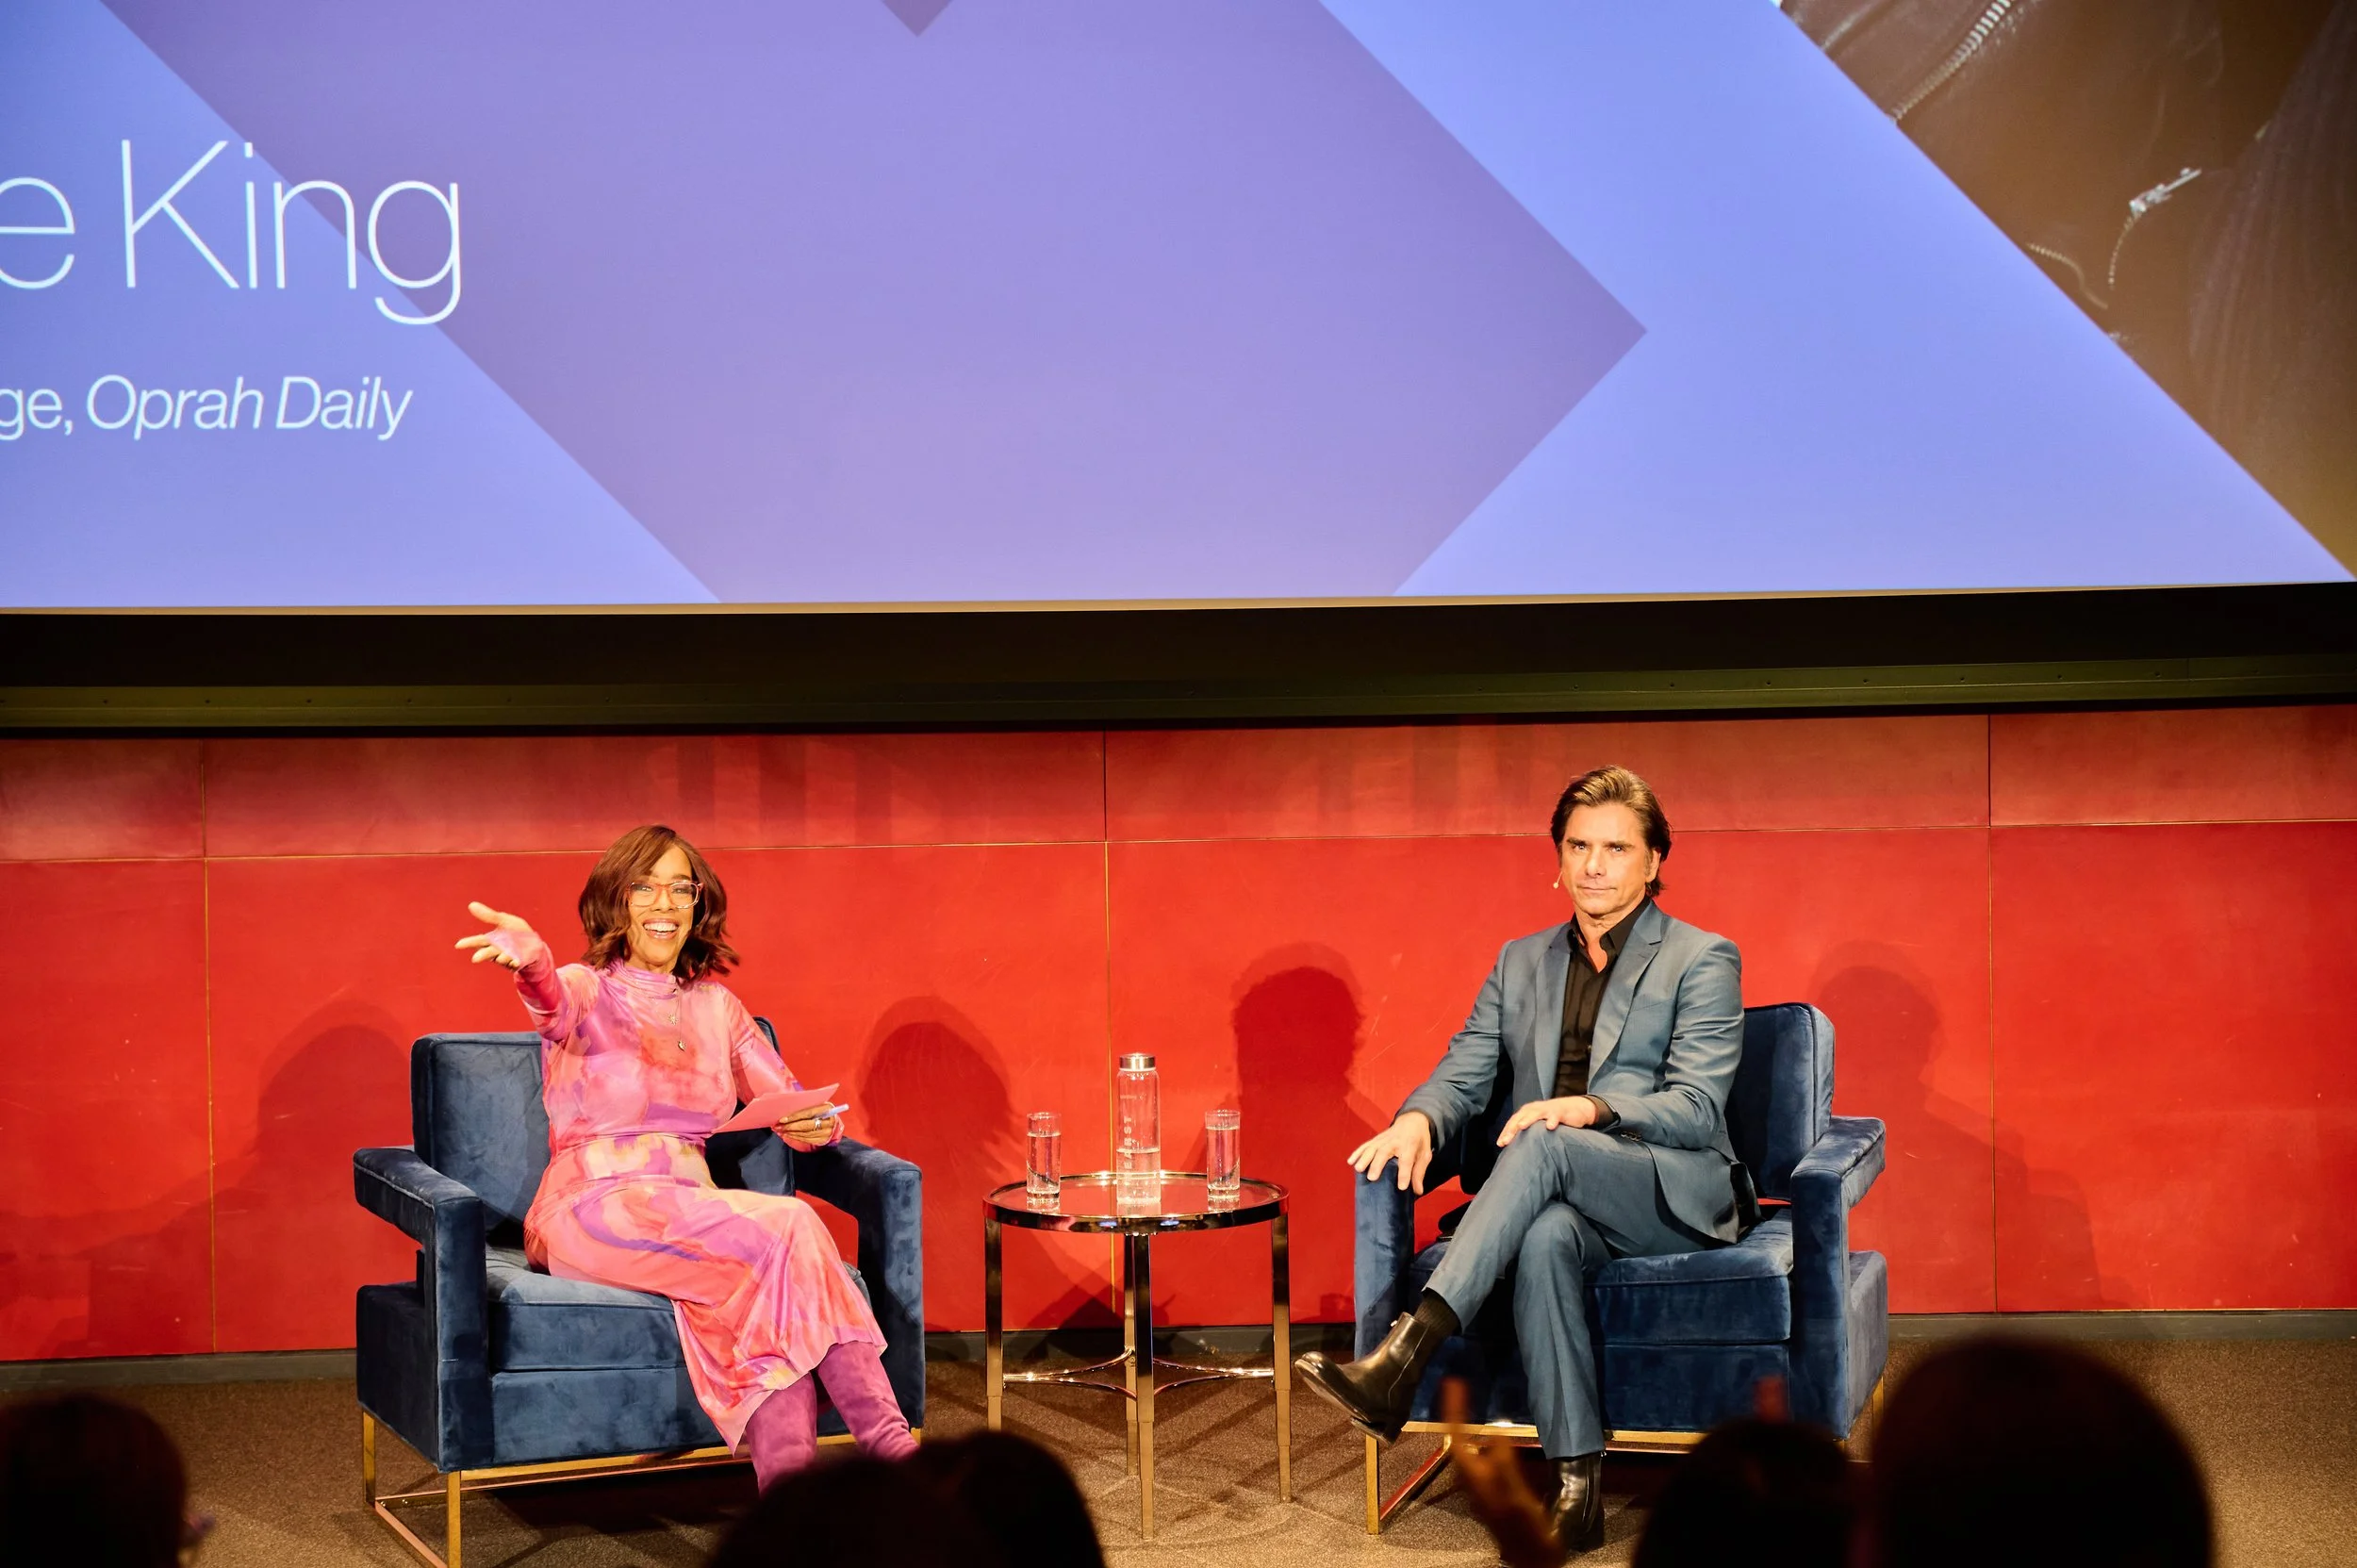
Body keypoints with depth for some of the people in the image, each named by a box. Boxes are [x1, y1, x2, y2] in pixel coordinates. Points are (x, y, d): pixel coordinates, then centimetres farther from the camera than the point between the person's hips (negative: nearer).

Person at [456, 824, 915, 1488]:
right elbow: (555, 1000, -25)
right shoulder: (587, 991, 2)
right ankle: (892, 1448, -29)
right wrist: (532, 961, -50)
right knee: (787, 1226, -29)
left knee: (770, 1280, -33)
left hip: (688, 1205, 4)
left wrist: (818, 1123, -10)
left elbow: (794, 1105, 16)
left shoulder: (716, 1006, 18)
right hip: (594, 1205, -4)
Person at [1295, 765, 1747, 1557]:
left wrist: (1590, 1109, -26)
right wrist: (1418, 1119, -14)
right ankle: (1577, 1485, -37)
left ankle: (1403, 1359, -47)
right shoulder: (1521, 963, 20)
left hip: (1678, 1194, -3)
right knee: (1545, 1239, -37)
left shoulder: (1702, 960, 4)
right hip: (1564, 1197, 3)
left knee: (1546, 1145, -36)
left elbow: (1696, 1107, -7)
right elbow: (1464, 1073, 11)